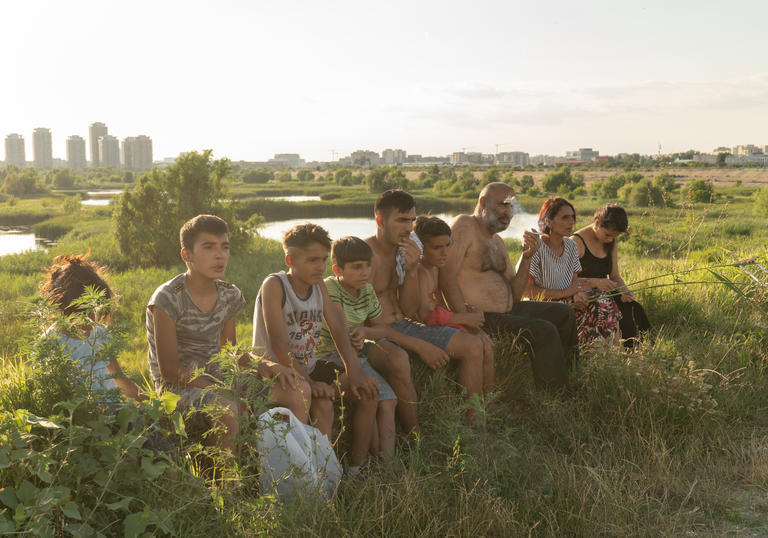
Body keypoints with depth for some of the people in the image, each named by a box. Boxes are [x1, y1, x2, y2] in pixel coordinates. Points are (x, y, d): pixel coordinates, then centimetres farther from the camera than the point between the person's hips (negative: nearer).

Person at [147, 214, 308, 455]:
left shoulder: (229, 295, 6)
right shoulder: (168, 299, -15)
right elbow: (169, 369, -17)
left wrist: (264, 365, -5)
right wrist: (217, 389, -24)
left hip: (217, 380, 7)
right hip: (178, 387, -7)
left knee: (297, 391, -7)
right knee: (225, 407, -39)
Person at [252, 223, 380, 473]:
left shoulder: (318, 285, 4)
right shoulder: (274, 285, -17)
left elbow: (338, 329, -1)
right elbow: (278, 345, -24)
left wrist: (354, 372, -14)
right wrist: (309, 382, -30)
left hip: (308, 368, 7)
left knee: (368, 389, -6)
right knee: (322, 404, -31)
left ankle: (356, 468, 2)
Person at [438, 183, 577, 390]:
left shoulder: (498, 241, 18)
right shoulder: (464, 226, -9)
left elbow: (514, 296, 12)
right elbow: (447, 276, -20)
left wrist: (526, 257, -2)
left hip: (507, 311, 10)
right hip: (481, 317, -10)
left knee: (564, 313, 10)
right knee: (544, 331, -22)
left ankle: (569, 378, 21)